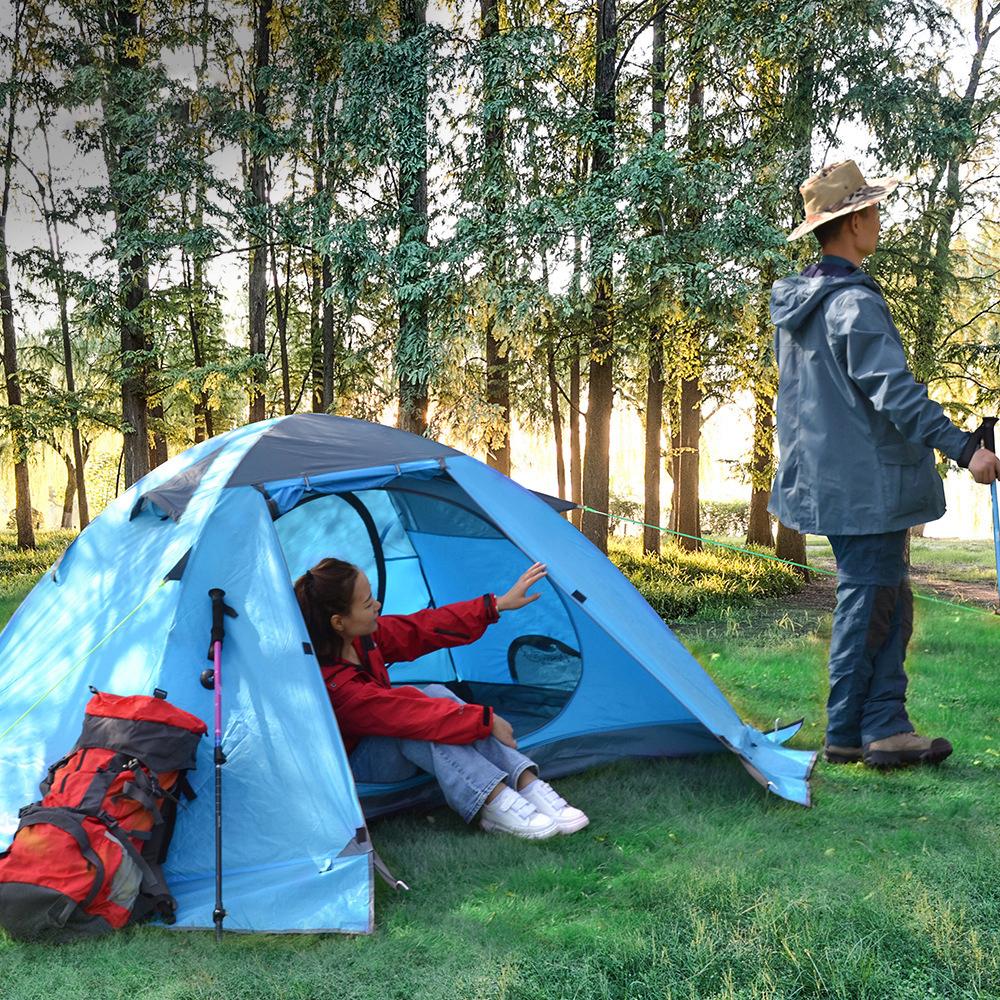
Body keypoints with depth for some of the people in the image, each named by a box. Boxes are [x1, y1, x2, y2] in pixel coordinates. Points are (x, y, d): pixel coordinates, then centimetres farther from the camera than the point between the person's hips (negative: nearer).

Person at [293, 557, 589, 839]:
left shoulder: (364, 635, -10)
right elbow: (404, 713, -36)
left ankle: (528, 785, -31)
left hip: (386, 740, 8)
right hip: (356, 763, -8)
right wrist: (487, 720, -31)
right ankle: (496, 805, -39)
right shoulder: (329, 685, -35)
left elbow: (422, 628, -2)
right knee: (423, 715, -34)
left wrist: (499, 604, -5)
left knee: (436, 696, -23)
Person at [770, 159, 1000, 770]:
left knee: (888, 602, 13)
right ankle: (848, 734, 9)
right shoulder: (855, 304, -18)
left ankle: (883, 725, 15)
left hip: (827, 475, 10)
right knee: (868, 600, 0)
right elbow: (894, 390, -26)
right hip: (867, 479, -10)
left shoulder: (795, 301, 13)